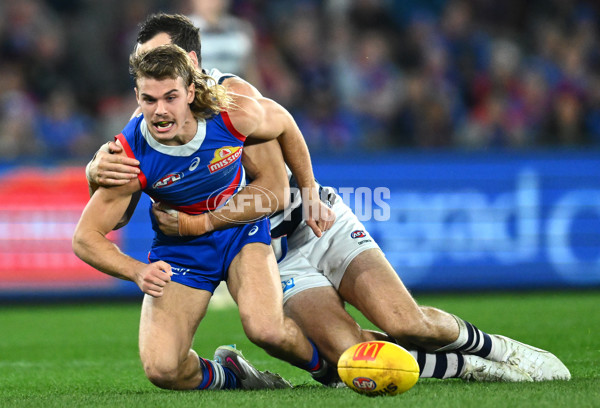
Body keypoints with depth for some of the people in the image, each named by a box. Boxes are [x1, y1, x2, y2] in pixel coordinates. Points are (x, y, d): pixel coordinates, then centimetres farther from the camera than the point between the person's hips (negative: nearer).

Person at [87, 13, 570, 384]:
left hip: (320, 224, -2)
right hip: (273, 258, 2)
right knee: (350, 352, -24)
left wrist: (203, 223, -25)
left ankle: (487, 344, 9)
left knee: (405, 323, -21)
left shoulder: (233, 95, -12)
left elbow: (276, 188, -16)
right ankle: (467, 366, -4)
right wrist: (100, 167, -38)